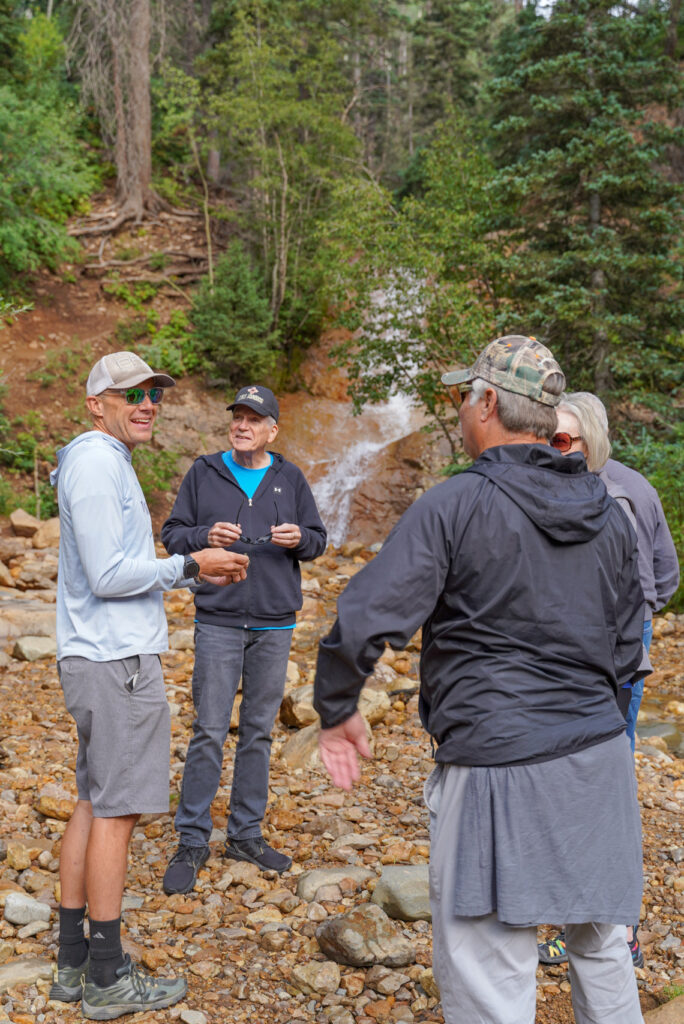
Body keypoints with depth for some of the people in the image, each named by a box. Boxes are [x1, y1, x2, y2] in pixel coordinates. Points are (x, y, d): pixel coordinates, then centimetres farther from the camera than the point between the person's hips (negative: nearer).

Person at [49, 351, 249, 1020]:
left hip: (97, 658, 10)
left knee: (93, 804, 13)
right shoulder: (96, 462, -14)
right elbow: (108, 575, -20)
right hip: (118, 662, -10)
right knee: (117, 811, -3)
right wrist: (189, 565, -10)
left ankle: (74, 963, 22)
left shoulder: (108, 463, 18)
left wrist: (199, 574, 14)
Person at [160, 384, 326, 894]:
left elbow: (318, 539, 9)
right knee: (210, 732, -4)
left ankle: (246, 834, 22)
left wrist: (298, 538, -13)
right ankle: (193, 842, 7)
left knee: (259, 731, 9)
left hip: (274, 624, 2)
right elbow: (172, 533, 4)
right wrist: (205, 536, -16)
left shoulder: (290, 478, 7)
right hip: (219, 622, -2)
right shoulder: (204, 473, 4)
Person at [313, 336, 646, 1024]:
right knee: (600, 948, 22)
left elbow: (361, 624, -18)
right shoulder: (609, 516, 7)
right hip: (599, 760, 7)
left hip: (496, 766, -6)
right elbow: (625, 652, 14)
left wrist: (335, 713, -2)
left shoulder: (453, 507, -13)